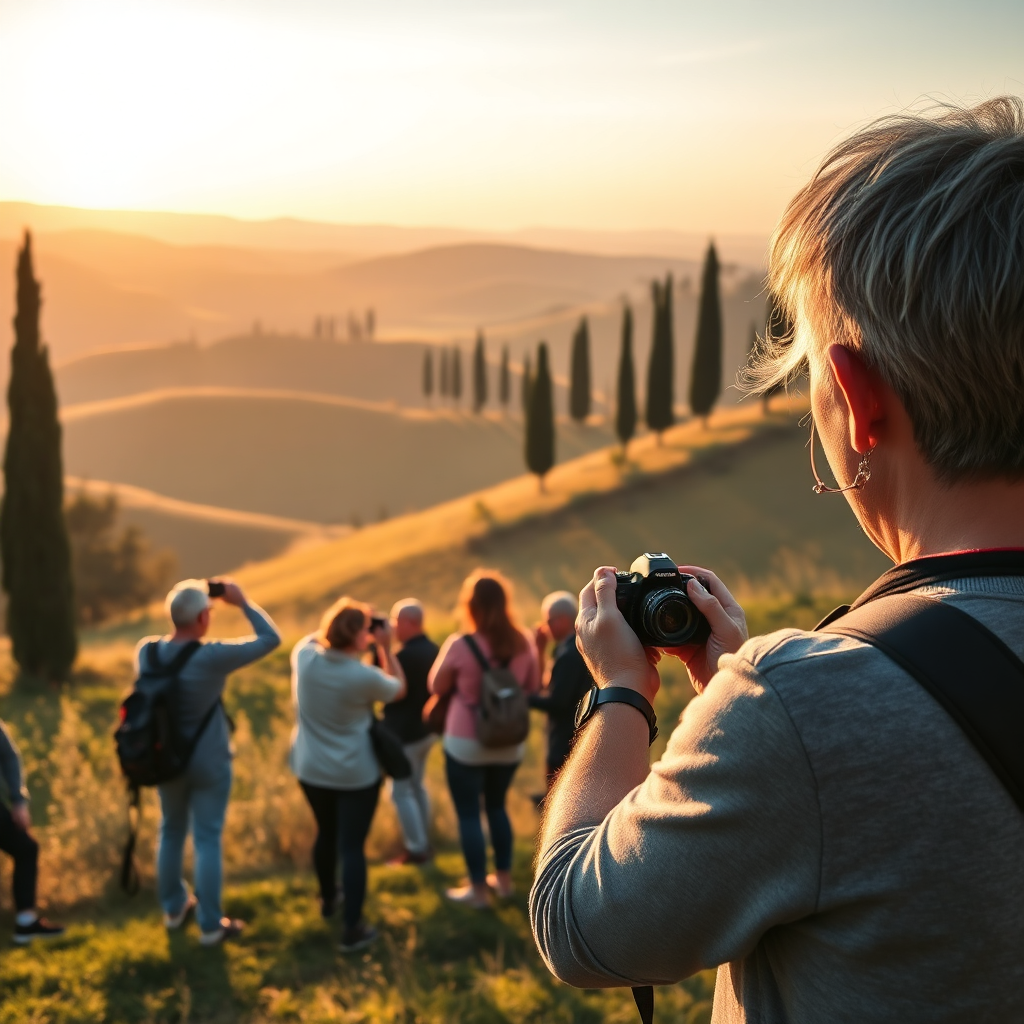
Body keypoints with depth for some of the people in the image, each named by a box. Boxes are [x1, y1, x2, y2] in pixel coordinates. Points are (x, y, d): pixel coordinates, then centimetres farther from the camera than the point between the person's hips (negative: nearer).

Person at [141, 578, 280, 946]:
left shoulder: (146, 650, -12)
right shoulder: (212, 657, -26)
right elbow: (270, 639, -19)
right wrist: (242, 602, -11)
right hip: (208, 763, -5)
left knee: (171, 831, 22)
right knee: (207, 839, 7)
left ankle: (174, 906, 39)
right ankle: (210, 924, 17)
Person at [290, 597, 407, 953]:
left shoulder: (304, 654, -15)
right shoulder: (364, 676, -25)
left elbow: (315, 637, 11)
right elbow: (398, 689, -3)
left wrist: (336, 627, 5)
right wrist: (386, 648, 0)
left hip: (310, 769, 5)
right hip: (356, 774, -5)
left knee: (326, 832, 25)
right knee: (353, 846, 4)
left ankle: (328, 898, 46)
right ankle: (352, 929, 7)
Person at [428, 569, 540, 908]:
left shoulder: (459, 645, -20)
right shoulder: (523, 642, -8)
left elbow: (437, 687, -5)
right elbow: (533, 689, 4)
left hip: (467, 744, -4)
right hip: (509, 744, 4)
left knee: (468, 814, 11)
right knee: (497, 806, 25)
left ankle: (479, 890, 20)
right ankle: (503, 879, 33)